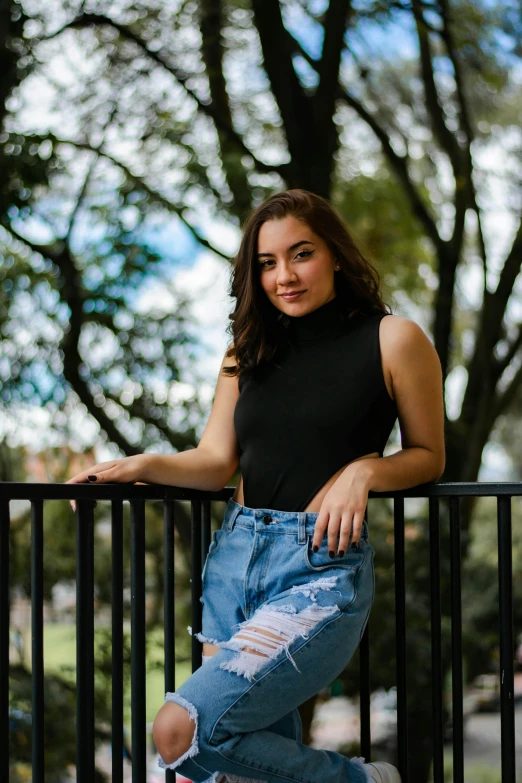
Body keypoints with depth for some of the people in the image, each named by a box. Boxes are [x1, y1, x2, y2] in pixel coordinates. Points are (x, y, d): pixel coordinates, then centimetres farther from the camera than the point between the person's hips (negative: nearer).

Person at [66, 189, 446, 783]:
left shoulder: (392, 339, -1)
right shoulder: (249, 350, 14)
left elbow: (428, 455, 6)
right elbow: (216, 461, 8)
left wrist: (365, 469, -12)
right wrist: (142, 465, -9)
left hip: (321, 569, -6)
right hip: (234, 557, 6)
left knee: (182, 731, -19)